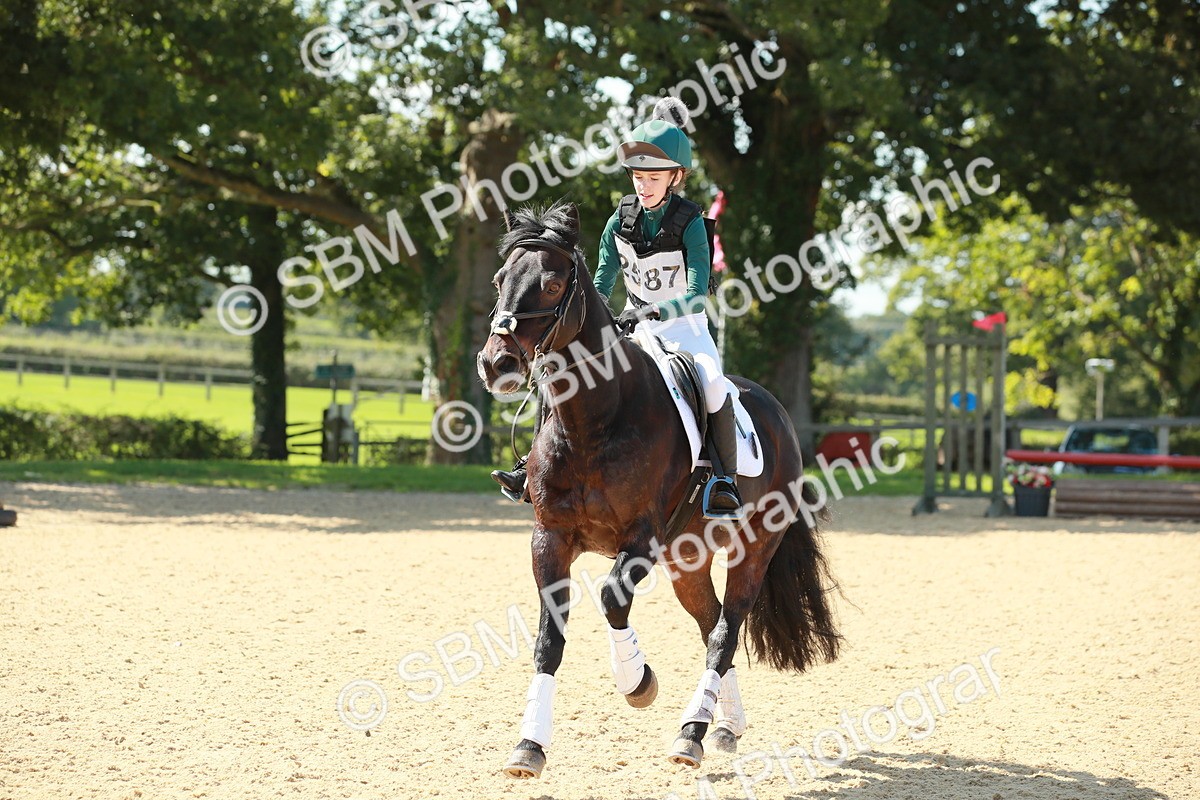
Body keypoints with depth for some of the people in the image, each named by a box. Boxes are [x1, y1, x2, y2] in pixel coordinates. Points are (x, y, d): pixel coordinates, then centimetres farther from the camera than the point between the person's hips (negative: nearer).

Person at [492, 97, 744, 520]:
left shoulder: (690, 222, -17)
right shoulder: (622, 219, -3)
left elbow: (696, 294, -25)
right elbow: (602, 281, 2)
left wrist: (650, 311, -38)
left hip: (685, 327, -5)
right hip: (635, 329, 5)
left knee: (711, 380, -33)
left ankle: (725, 482, -29)